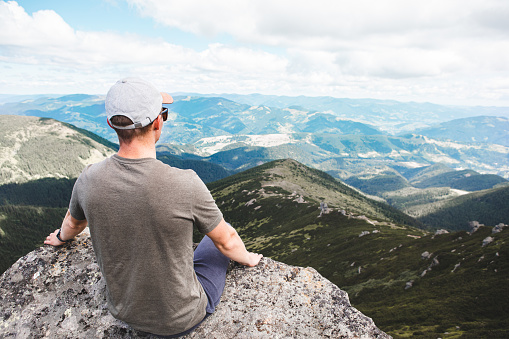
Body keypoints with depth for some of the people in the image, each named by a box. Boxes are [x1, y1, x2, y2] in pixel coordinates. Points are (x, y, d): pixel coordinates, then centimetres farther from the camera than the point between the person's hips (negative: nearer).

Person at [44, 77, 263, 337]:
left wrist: (61, 238, 31)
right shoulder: (185, 184, -32)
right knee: (217, 240, 20)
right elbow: (227, 242, -16)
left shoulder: (89, 180, -18)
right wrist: (247, 258, 8)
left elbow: (73, 223, 6)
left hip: (123, 312, 5)